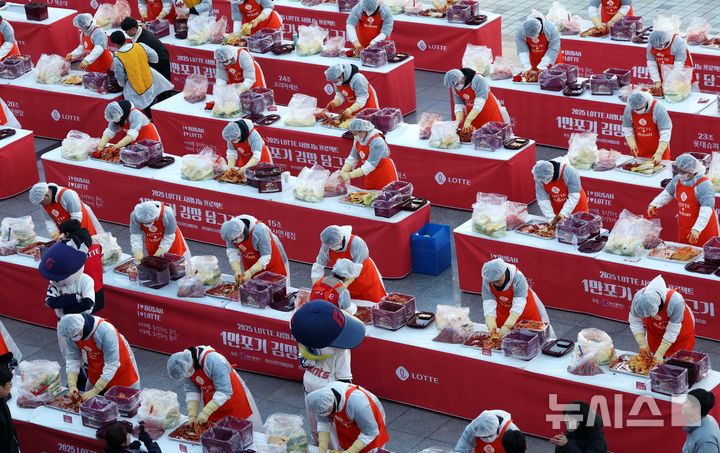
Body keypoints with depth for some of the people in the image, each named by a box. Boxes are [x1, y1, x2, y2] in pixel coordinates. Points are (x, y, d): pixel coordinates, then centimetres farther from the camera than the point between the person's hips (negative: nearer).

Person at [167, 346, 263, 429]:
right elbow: (191, 391, -7)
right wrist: (192, 416, -16)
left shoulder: (213, 361, -36)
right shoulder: (184, 366, -15)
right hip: (211, 401, 6)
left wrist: (205, 412, -34)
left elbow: (224, 392, -33)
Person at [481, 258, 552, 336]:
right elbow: (489, 303, -27)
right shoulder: (486, 281, -24)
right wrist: (491, 326, -39)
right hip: (503, 311, 3)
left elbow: (519, 303, -37)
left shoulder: (517, 277, -35)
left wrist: (507, 325, -45)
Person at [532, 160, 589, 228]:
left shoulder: (568, 172, -32)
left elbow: (574, 196, -28)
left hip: (575, 207, -3)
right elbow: (543, 200, -19)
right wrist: (551, 217, -30)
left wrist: (564, 214, -35)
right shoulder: (539, 178, -21)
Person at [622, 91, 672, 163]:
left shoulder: (658, 108, -23)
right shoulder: (629, 109, -11)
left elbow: (665, 132, -23)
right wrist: (632, 145, -16)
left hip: (659, 148, -3)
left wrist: (659, 153, -30)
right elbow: (627, 129, 0)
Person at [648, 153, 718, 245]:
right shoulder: (678, 180, -1)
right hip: (684, 227, 7)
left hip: (703, 227, -7)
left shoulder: (704, 185, -25)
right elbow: (668, 193, 18)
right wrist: (654, 204, 3)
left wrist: (697, 229, -41)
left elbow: (706, 210, -32)